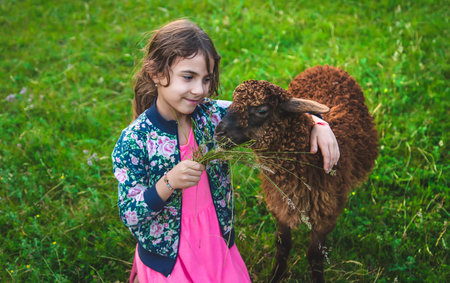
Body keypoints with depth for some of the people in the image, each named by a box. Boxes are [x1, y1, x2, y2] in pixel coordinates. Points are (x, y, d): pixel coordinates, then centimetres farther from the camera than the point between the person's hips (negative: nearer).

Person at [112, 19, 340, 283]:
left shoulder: (213, 115, -10)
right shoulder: (133, 142, -21)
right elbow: (129, 216, -19)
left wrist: (317, 123, -20)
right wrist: (168, 184, -34)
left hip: (219, 246, 4)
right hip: (167, 261, -3)